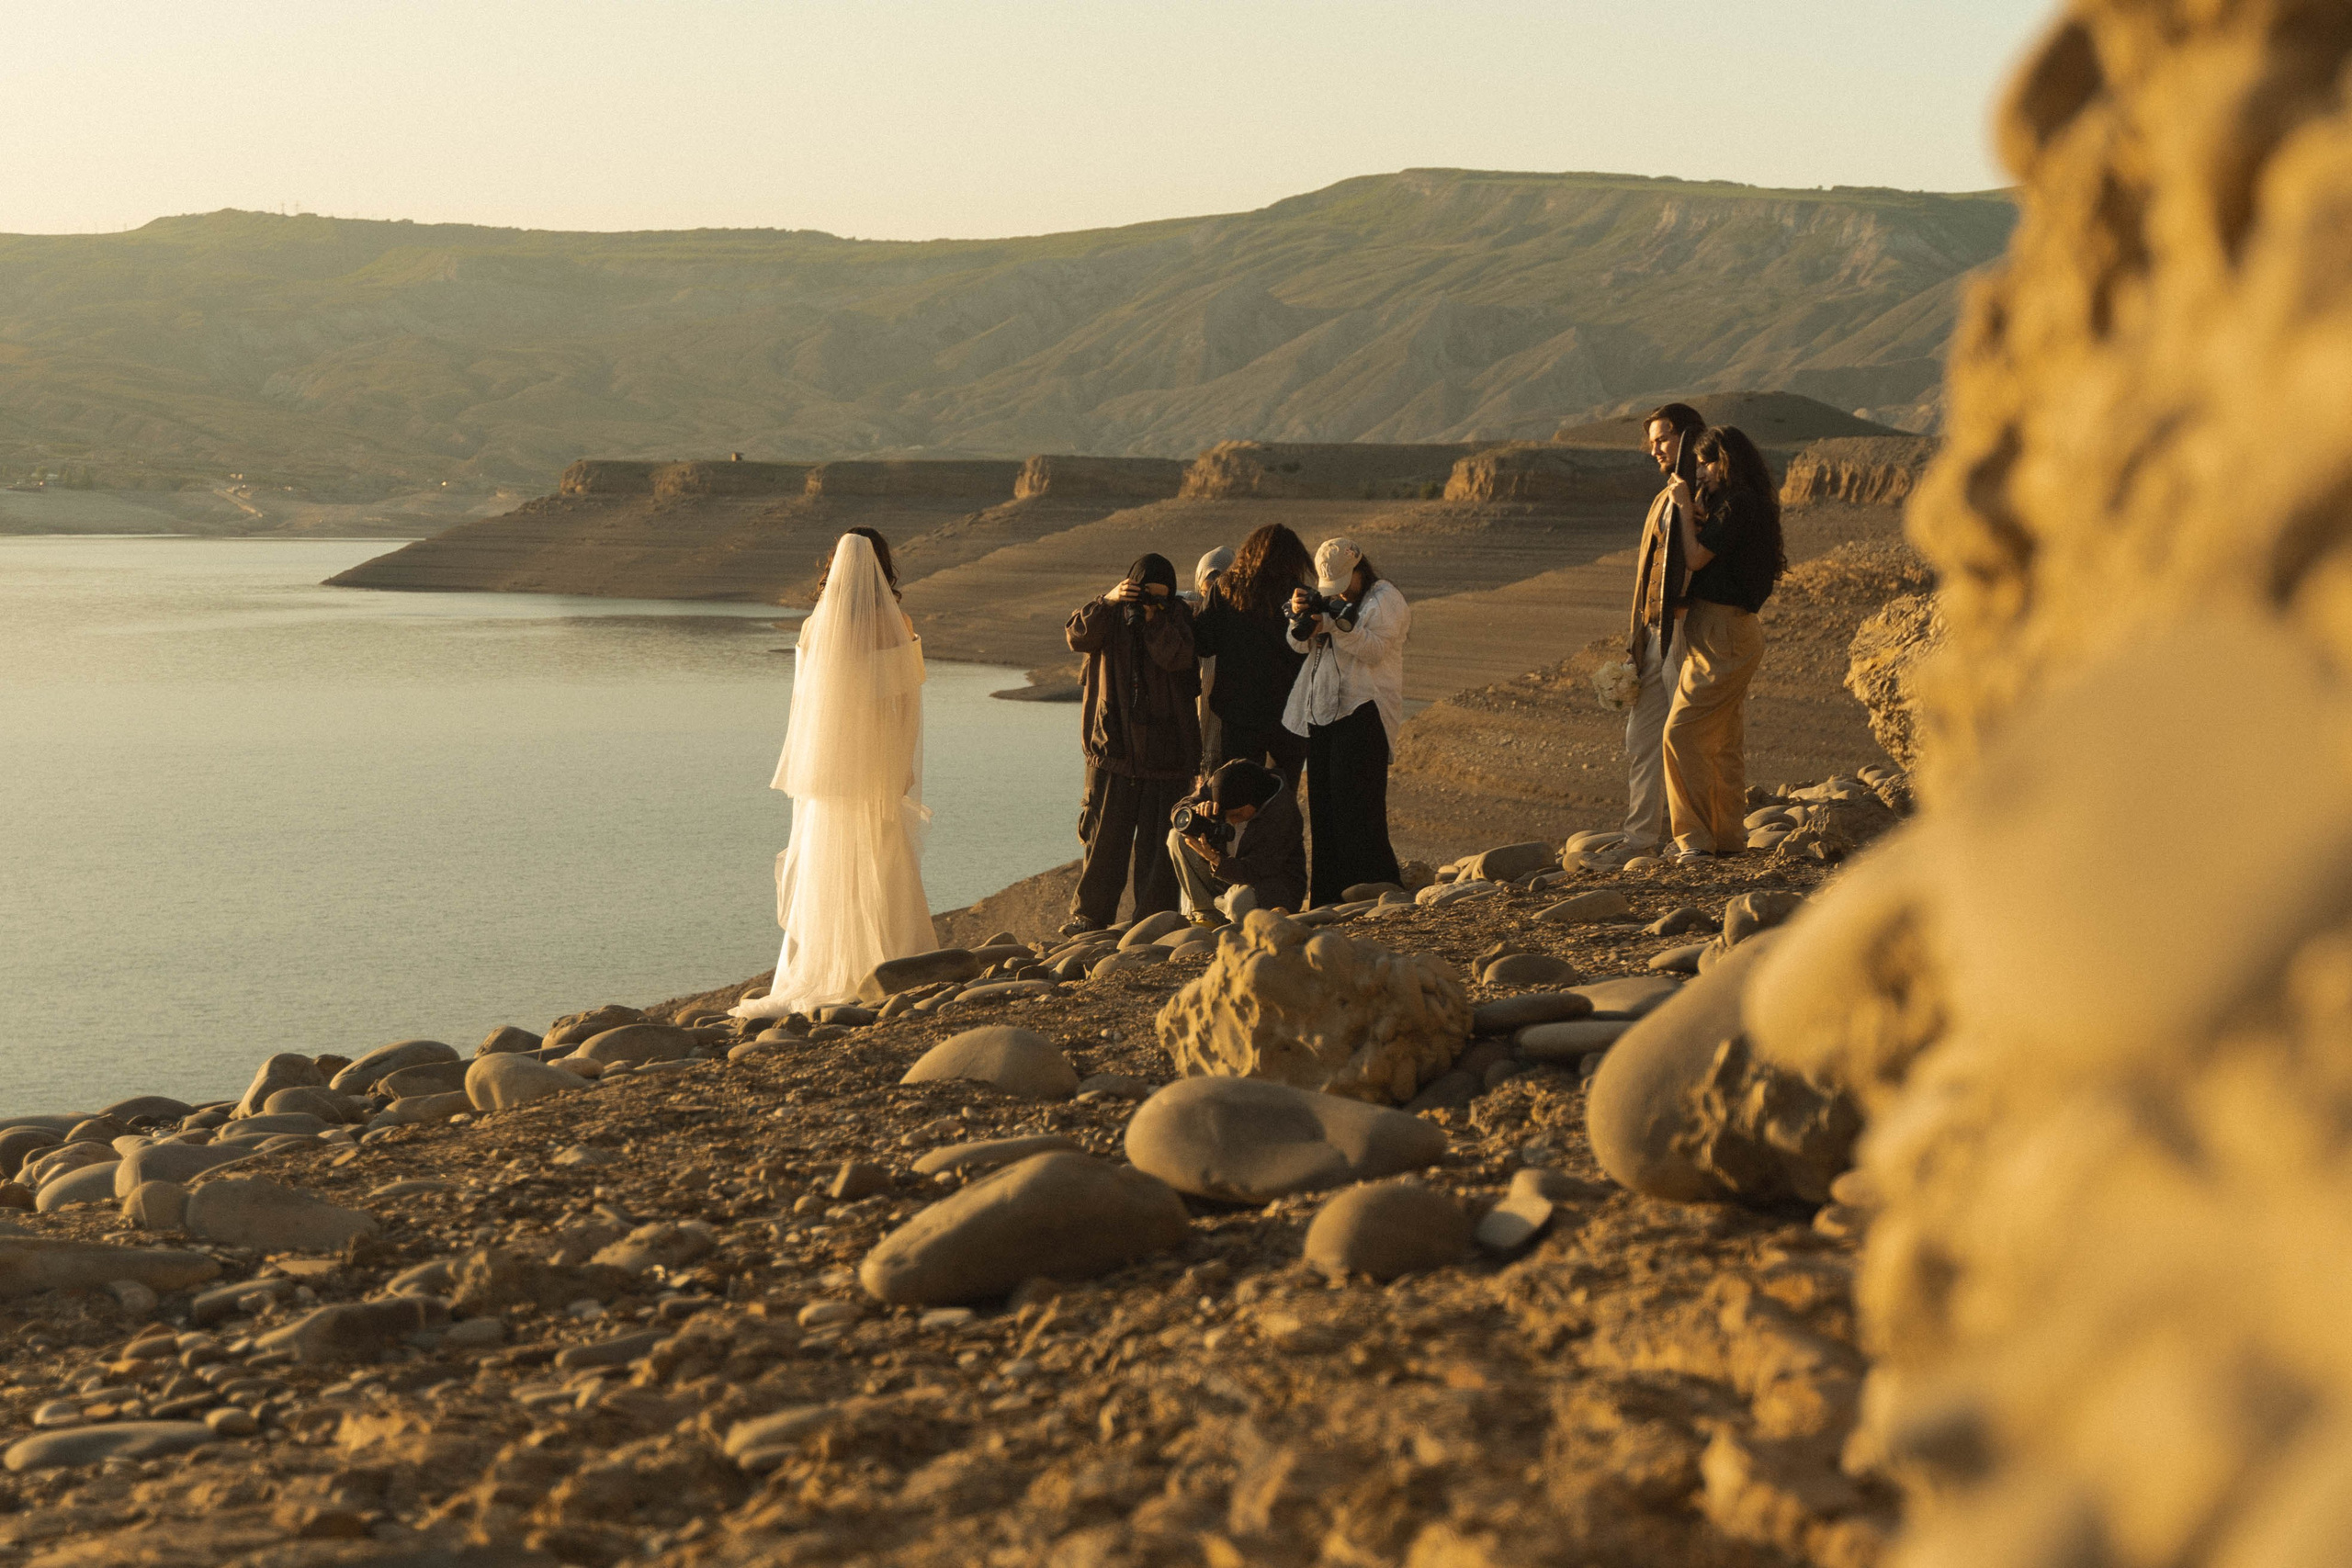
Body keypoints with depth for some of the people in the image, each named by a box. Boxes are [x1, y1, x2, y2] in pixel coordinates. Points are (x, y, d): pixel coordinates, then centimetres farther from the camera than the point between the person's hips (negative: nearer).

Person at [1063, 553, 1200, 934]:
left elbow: (1176, 657, -14)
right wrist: (1107, 601, -22)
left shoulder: (1179, 616, 3)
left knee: (1157, 840, 0)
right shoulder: (1113, 615, 6)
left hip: (1166, 748, -1)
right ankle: (1089, 916, 10)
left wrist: (1154, 617, -19)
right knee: (1105, 834, 2)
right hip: (1114, 743, 1)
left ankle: (1154, 918, 7)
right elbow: (1078, 637, -11)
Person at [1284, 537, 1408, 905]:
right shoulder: (1327, 599, 18)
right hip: (1321, 710, 8)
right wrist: (1302, 618, -8)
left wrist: (1344, 624, -28)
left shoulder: (1385, 599, -4)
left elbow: (1375, 649, -16)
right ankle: (1328, 895, 13)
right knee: (1323, 802, 8)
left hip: (1363, 712, -8)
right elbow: (1301, 645, 11)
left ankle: (1375, 886, -11)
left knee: (1356, 802, -13)